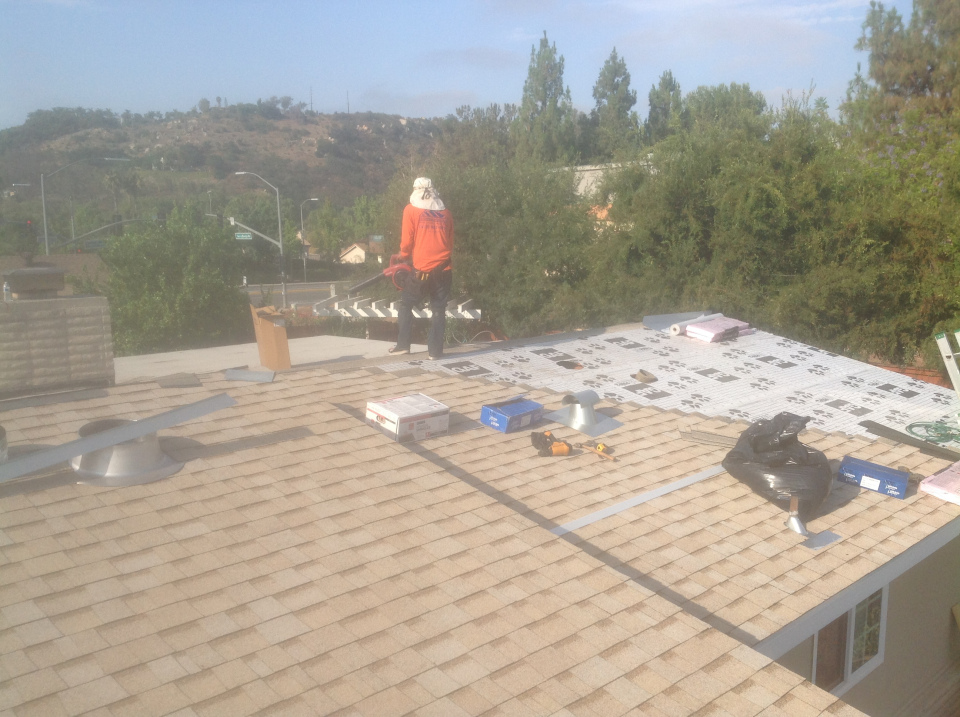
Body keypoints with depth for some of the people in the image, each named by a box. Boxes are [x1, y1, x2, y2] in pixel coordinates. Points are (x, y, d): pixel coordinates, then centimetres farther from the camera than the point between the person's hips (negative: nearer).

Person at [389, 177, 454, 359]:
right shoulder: (444, 212, 9)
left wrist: (405, 256, 18)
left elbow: (406, 241, -1)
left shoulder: (411, 210, 0)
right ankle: (435, 350, 7)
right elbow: (450, 243, 12)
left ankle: (403, 344, 11)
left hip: (422, 269, -2)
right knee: (439, 309, 9)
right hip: (444, 270, 3)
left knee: (406, 304, 14)